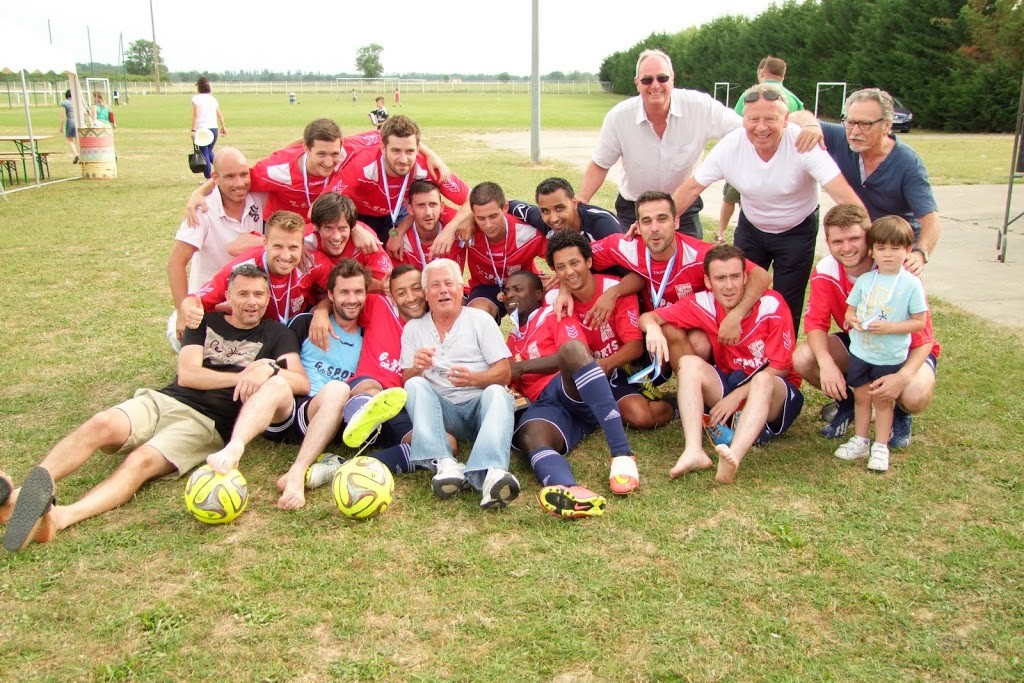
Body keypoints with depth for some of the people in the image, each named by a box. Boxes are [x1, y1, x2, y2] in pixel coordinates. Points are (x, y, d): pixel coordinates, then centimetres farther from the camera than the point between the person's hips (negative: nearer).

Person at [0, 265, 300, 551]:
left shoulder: (276, 335, 13)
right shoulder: (206, 322, 19)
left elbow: (301, 383, -1)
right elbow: (187, 374, 4)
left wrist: (269, 369, -20)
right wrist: (242, 377, -6)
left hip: (206, 422, -3)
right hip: (161, 401, 3)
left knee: (141, 461, -32)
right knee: (102, 423, -28)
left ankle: (58, 518, -53)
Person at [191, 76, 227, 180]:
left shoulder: (196, 98, -5)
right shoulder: (213, 98, 11)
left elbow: (195, 115, -14)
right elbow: (219, 115, 15)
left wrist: (193, 130, -16)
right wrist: (223, 126, 27)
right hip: (214, 128, 5)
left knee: (204, 154, 1)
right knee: (209, 152, 22)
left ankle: (209, 179, 2)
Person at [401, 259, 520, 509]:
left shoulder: (481, 320, 10)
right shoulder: (413, 328, 15)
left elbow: (504, 374, 3)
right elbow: (406, 380, 8)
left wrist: (473, 378, -19)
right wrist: (416, 368, -17)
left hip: (480, 404, -1)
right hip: (441, 410, 1)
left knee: (497, 393, -32)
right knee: (415, 385, -26)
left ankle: (490, 472, -59)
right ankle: (445, 465, -45)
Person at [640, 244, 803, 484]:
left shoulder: (771, 305, -15)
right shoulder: (702, 304, -8)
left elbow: (780, 368, -12)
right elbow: (648, 317, -7)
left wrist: (737, 395, -21)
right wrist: (653, 327, -32)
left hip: (773, 393, -3)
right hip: (729, 382, 3)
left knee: (762, 380, -36)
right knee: (689, 363, -22)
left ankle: (732, 459, -59)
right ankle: (693, 452, -39)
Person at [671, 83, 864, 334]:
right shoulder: (730, 146, -19)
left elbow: (843, 193, -32)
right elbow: (692, 188, -13)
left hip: (797, 231, -2)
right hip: (751, 227, 3)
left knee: (787, 307, 1)